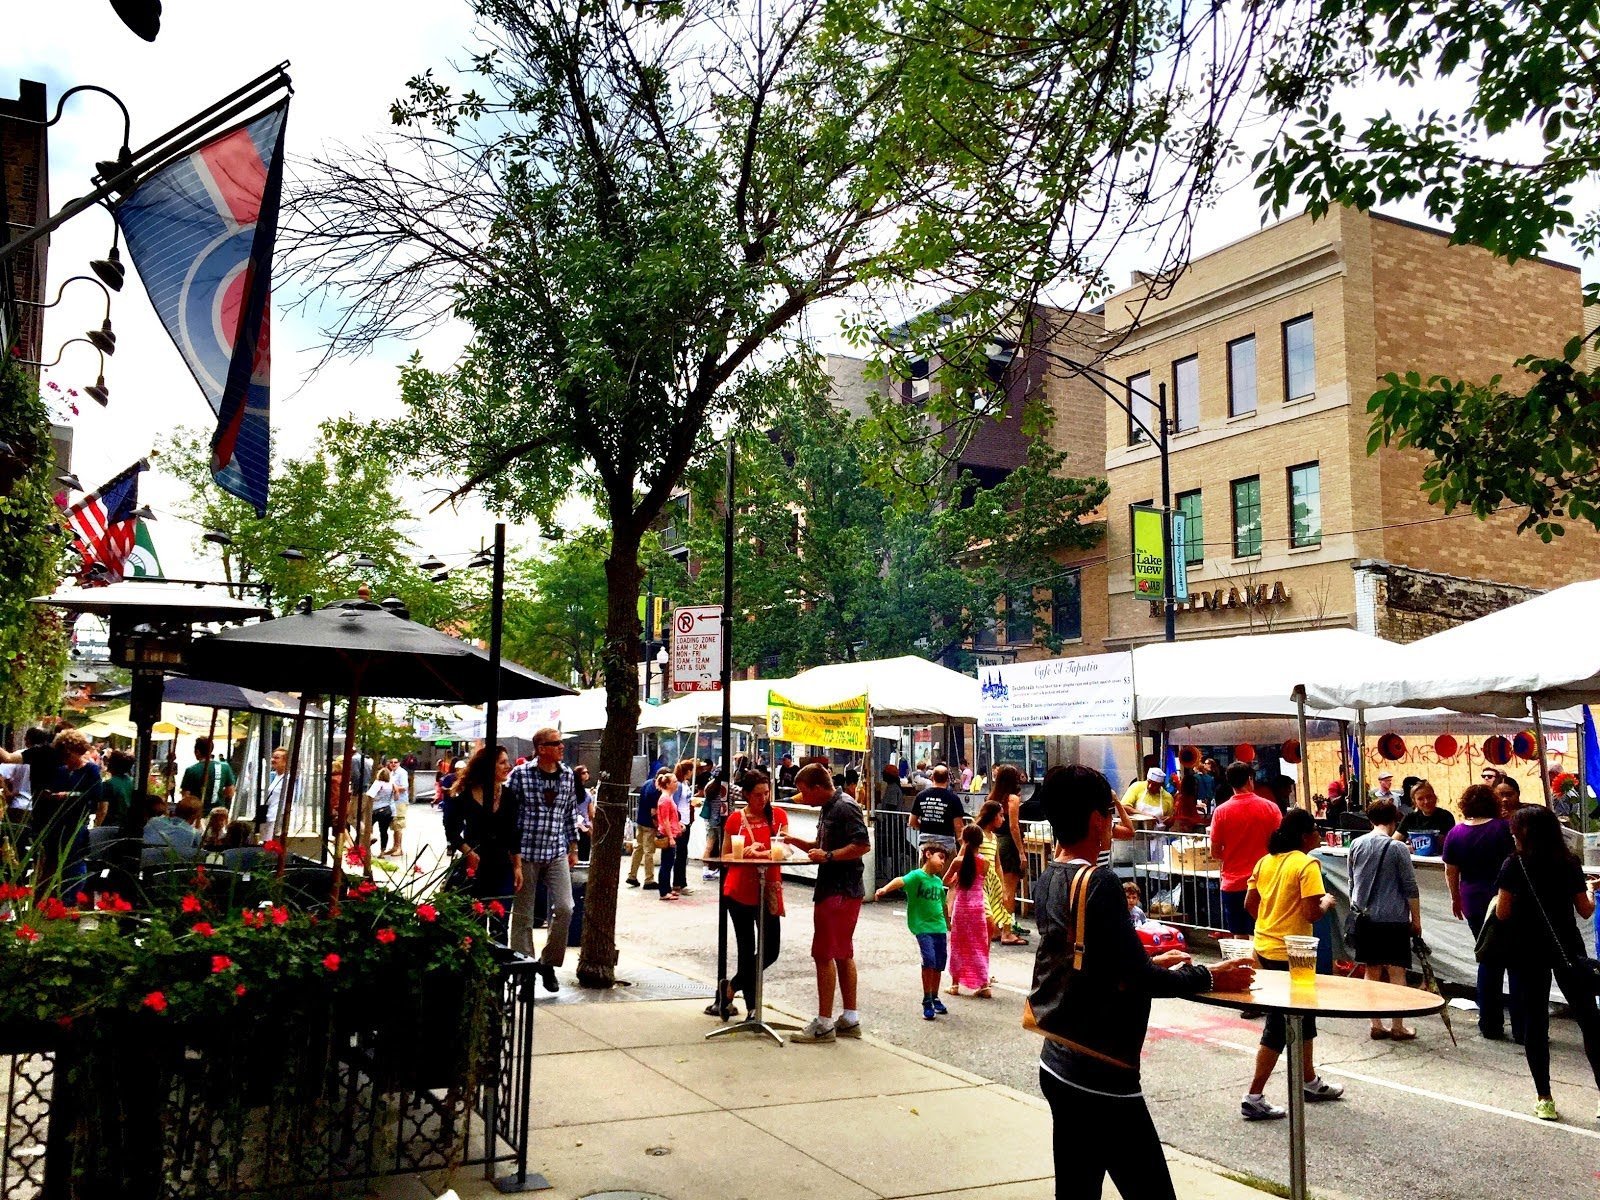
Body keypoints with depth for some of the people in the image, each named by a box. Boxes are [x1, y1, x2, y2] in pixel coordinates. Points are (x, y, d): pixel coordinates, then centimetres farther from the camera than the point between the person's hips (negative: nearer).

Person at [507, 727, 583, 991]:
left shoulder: (568, 775, 5)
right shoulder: (520, 775, -8)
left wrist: (573, 849, 14)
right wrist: (513, 858, -9)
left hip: (557, 853, 3)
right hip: (526, 852, -3)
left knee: (564, 909, -6)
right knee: (523, 915, 5)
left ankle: (548, 963, 13)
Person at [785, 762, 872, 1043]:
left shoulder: (845, 807, -16)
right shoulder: (828, 809, 15)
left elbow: (863, 845, -24)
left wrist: (828, 856, -22)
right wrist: (796, 841, 9)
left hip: (841, 893, -11)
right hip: (831, 889, 11)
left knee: (824, 954, -6)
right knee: (843, 955, 14)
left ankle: (823, 1024, -1)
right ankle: (850, 1020, 22)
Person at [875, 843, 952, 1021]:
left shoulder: (938, 881, 12)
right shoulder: (917, 875, -9)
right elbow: (901, 881, -30)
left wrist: (948, 924, 35)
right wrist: (885, 889, -49)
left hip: (939, 927, 7)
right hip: (922, 927, -7)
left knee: (939, 965, 10)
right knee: (929, 960, -18)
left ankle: (935, 999, 29)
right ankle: (927, 1001, -6)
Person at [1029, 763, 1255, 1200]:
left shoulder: (1048, 880, 6)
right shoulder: (1099, 883, -19)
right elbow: (1136, 978, -18)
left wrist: (1151, 964, 18)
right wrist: (1208, 977, -6)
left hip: (1058, 1064, 9)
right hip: (1101, 1075, -9)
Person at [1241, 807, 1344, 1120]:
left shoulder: (1266, 861, 6)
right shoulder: (1307, 865, -16)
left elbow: (1250, 904, 10)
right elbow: (1312, 913, -21)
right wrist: (1327, 902, -1)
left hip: (1265, 947, 8)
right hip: (1289, 953, -8)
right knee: (1279, 1026, 0)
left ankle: (1309, 1082, 40)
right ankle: (1253, 1099, 2)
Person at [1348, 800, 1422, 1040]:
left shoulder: (1356, 845, 3)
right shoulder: (1397, 849, -11)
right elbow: (1410, 888, -8)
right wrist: (1416, 919, 2)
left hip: (1365, 918, 5)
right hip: (1393, 919, -5)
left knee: (1372, 972, 10)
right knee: (1396, 972, 3)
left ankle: (1376, 1026, 13)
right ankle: (1397, 1027, 7)